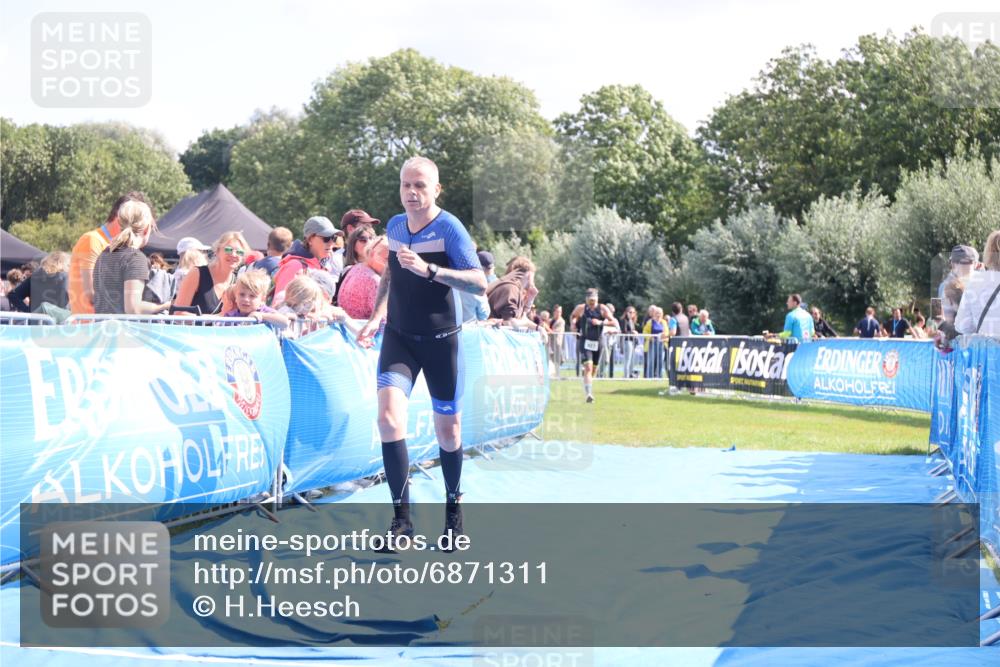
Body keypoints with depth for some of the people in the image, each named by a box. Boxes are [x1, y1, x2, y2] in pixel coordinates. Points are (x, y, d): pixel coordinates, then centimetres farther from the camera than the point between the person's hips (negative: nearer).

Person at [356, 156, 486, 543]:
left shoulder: (449, 228, -12)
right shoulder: (394, 226, 5)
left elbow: (480, 283, -20)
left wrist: (428, 269, -31)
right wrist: (377, 316, 9)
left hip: (440, 340, -3)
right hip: (398, 336, 3)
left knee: (447, 430, 6)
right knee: (389, 416, -18)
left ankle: (453, 507, 31)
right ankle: (401, 518, -13)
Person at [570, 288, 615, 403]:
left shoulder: (602, 309, -2)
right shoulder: (581, 308, -1)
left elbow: (613, 322, -6)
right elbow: (573, 316, 19)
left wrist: (601, 322, -19)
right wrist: (573, 324, 0)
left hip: (597, 342, 3)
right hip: (585, 342, -2)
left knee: (593, 368, 15)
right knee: (588, 367, -18)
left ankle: (588, 391, 39)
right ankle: (589, 393, -24)